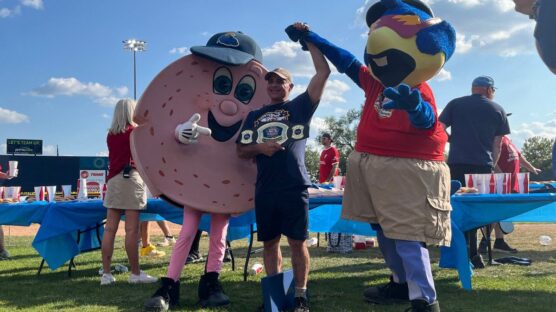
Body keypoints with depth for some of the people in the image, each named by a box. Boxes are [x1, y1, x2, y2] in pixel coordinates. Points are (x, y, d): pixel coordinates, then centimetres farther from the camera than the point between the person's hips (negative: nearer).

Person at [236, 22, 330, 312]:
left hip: (294, 188, -4)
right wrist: (260, 147, -7)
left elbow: (323, 72, -5)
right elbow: (241, 151, 13)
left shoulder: (300, 106, 4)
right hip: (265, 190, 4)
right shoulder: (254, 116, 15)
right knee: (269, 243, 10)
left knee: (297, 242, 1)